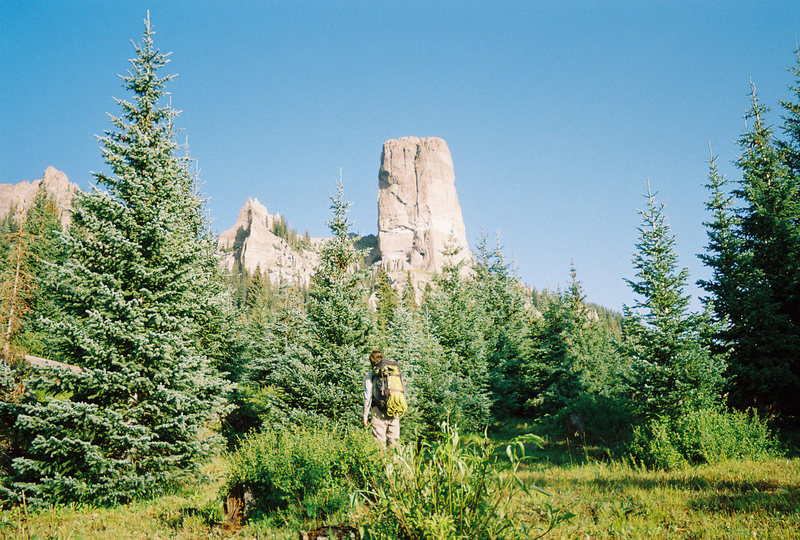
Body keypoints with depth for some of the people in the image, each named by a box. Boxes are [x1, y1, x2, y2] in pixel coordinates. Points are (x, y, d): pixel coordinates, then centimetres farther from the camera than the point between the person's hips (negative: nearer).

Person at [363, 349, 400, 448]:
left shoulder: (370, 375, 0)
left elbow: (368, 397, -4)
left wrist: (365, 416, 2)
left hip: (379, 413, -4)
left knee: (380, 443, -1)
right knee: (394, 442, 10)